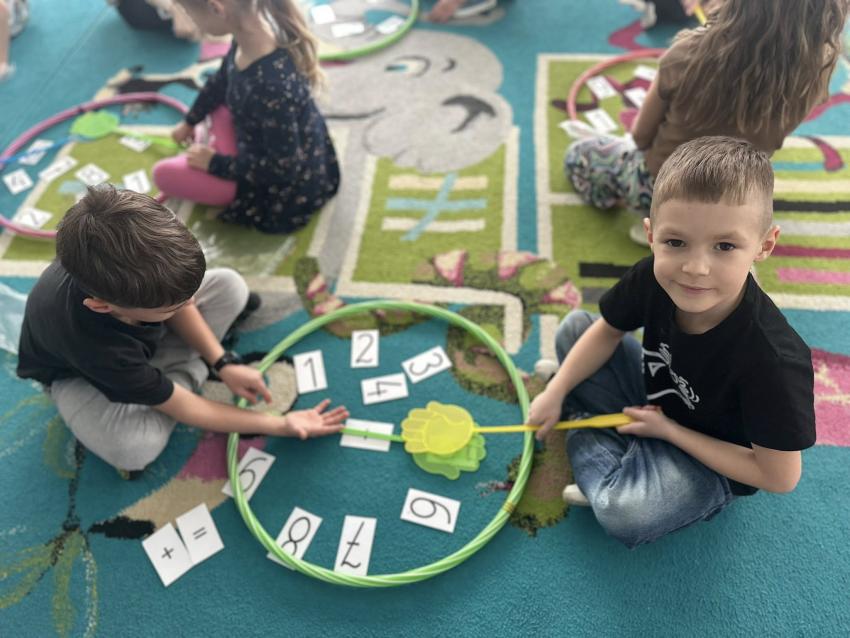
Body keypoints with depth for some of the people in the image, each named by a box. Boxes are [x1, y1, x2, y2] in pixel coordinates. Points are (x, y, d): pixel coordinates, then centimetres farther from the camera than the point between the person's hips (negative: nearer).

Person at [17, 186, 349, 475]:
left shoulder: (133, 268, -36)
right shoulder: (96, 346, -45)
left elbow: (180, 300, -10)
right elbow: (185, 409, -31)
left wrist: (222, 362, -17)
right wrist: (280, 425, -28)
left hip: (136, 332, 5)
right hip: (76, 368, -5)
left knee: (229, 285, -12)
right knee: (136, 449, -33)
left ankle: (165, 377, -11)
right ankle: (182, 376, -5)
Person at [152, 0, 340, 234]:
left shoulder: (273, 85, -40)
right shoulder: (249, 36, -13)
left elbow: (283, 168, -29)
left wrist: (215, 163, -16)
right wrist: (190, 122, 26)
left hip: (288, 187, -8)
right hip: (267, 147, 8)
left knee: (164, 174, -5)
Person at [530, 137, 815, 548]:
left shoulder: (773, 360, -37)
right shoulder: (651, 279, -24)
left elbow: (779, 477, -26)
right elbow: (608, 330, -3)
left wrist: (668, 430, -23)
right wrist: (556, 391, -11)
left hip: (711, 462, -4)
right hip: (653, 401, 5)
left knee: (625, 514, -31)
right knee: (574, 326, -4)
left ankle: (587, 443, -3)